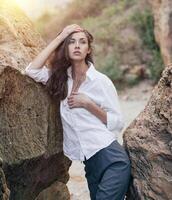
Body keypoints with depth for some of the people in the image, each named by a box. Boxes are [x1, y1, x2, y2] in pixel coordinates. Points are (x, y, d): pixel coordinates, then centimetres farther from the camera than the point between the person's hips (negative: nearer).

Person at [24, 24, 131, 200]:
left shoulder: (101, 80, -5)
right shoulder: (62, 77, 9)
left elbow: (117, 123, -3)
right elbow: (32, 70, -7)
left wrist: (87, 104, -15)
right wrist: (59, 37, -5)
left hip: (111, 158, -5)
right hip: (90, 160, 5)